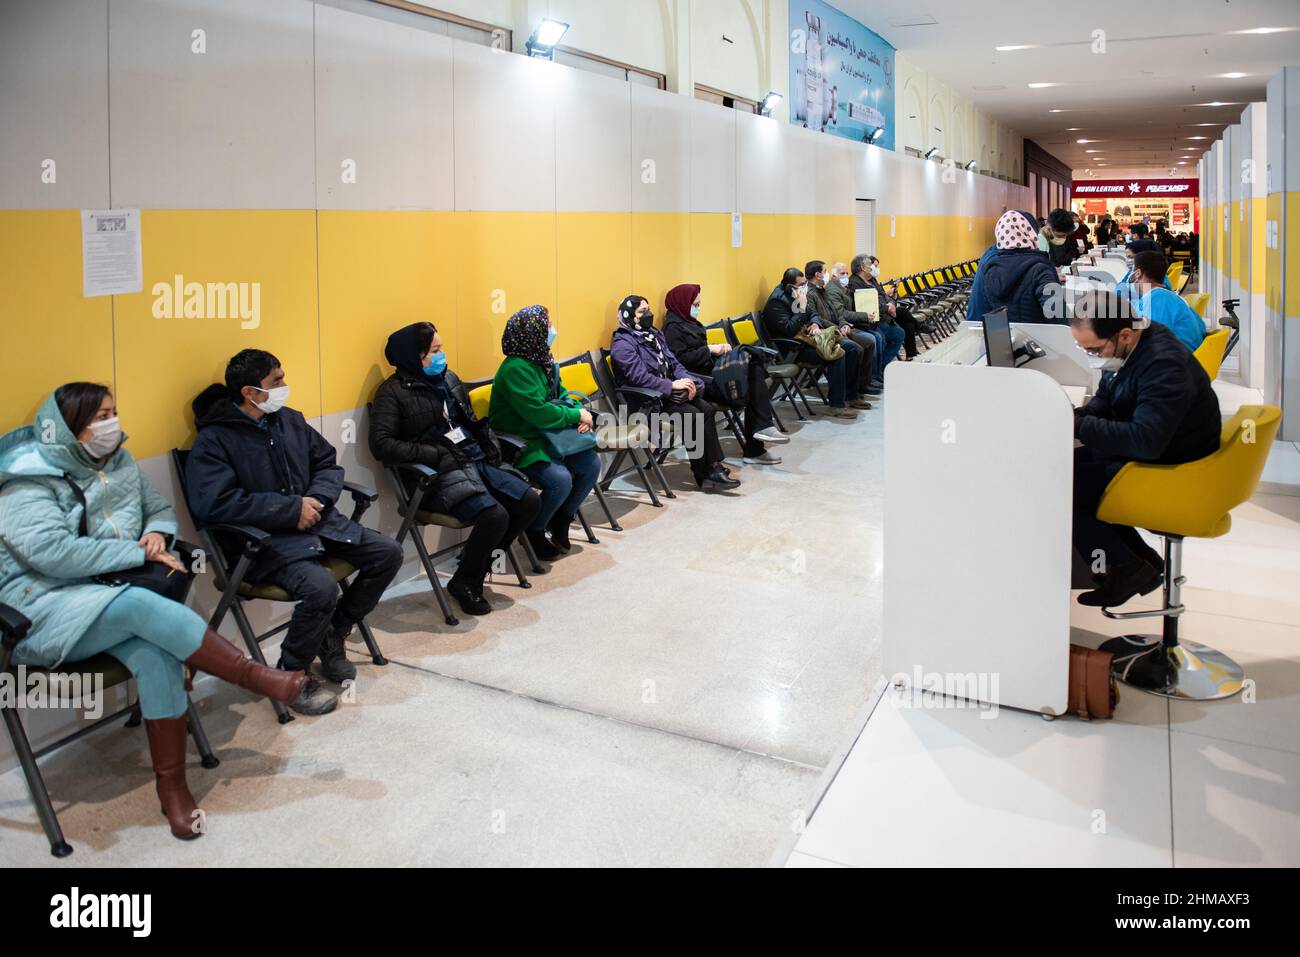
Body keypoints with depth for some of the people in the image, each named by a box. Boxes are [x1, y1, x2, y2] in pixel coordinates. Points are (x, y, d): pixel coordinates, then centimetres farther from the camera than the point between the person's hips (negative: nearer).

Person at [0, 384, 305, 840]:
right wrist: (139, 552, -21)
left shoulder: (119, 464, 11)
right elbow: (52, 551, -22)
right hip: (43, 607, -5)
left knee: (157, 655, -27)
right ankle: (258, 678, -28)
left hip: (109, 594, 5)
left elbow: (161, 508, 20)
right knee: (143, 606, -35)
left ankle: (172, 784, -21)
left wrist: (157, 535, -4)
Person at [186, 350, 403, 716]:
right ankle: (292, 674, -4)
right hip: (267, 539, -7)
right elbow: (214, 503, -22)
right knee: (321, 586, -32)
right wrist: (292, 509, -20)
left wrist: (318, 498, -6)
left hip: (316, 520, 8)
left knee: (388, 553, -3)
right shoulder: (214, 440, -10)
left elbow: (328, 463, 18)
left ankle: (332, 635, 16)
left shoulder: (289, 419, 11)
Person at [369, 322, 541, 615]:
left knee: (530, 502, -7)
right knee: (495, 515, -28)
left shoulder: (449, 378, 16)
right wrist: (436, 455, -18)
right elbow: (381, 444, -15)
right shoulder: (394, 391, -5)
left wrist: (490, 444, 8)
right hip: (442, 472, -8)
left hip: (478, 460, 8)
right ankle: (465, 583, -3)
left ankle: (480, 560, 13)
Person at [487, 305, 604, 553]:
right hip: (520, 445, -9)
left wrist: (581, 412, -6)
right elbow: (539, 413, -27)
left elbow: (561, 395, 16)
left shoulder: (543, 360, 7)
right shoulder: (515, 369, -22)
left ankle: (561, 522, 14)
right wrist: (577, 415, -15)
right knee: (560, 479, -27)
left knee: (591, 463, -5)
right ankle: (534, 532, 1)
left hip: (548, 437, 9)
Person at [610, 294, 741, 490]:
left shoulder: (653, 334, 16)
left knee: (707, 410, -15)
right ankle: (704, 475, -15)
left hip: (667, 392, 8)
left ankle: (714, 467, -18)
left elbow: (674, 362, 16)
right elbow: (638, 377, -23)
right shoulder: (622, 344, -11)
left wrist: (685, 379, -5)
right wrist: (672, 385, -24)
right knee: (693, 416, -24)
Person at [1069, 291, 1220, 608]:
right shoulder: (1131, 347, 1)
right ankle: (1140, 558, 13)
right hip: (1142, 452, 10)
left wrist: (1079, 426, -30)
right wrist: (1075, 416, -7)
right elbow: (1105, 401, 15)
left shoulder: (1164, 364, -27)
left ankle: (1128, 569, -3)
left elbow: (1146, 440, -34)